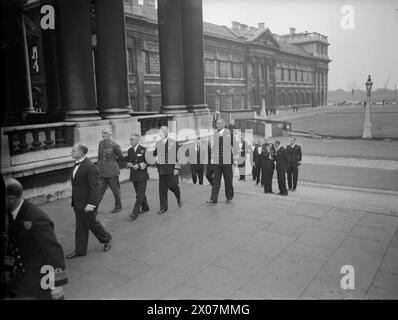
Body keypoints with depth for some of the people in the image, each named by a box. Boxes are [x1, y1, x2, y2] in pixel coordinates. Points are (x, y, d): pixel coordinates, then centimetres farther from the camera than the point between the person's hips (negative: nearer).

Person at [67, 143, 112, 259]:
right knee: (80, 226, 14)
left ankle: (106, 239, 31)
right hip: (78, 202, 8)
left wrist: (91, 204, -23)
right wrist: (74, 200, 17)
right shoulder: (77, 164, 7)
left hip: (87, 203, -8)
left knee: (91, 223, 8)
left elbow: (94, 187, -22)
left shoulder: (90, 167, -21)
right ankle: (80, 250, 24)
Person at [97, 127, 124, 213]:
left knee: (116, 190, 10)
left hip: (112, 172, -5)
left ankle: (118, 206, 29)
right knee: (99, 190, 3)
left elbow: (121, 158, -1)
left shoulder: (114, 145, -12)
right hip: (102, 172, 5)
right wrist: (99, 167, 13)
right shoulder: (100, 143, 5)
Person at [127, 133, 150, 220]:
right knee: (139, 193, 15)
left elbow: (147, 162, -8)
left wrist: (138, 166, -17)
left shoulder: (143, 150, -8)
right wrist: (129, 164, -4)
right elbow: (128, 161, 18)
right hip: (133, 175, 6)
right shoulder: (130, 150, 10)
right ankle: (145, 208, 32)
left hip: (142, 175, -6)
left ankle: (135, 213, -8)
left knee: (140, 195, -7)